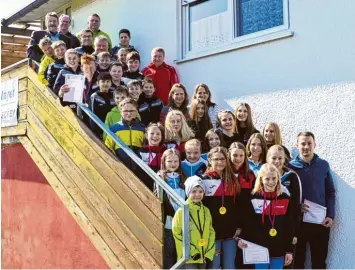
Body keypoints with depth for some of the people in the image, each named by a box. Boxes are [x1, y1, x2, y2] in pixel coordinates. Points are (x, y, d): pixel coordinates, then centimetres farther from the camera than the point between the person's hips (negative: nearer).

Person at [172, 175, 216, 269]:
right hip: (189, 257, -6)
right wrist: (192, 251, -13)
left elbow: (211, 232, 12)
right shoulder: (182, 211, -9)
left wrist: (209, 253, 3)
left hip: (203, 256, 6)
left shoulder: (206, 211, 9)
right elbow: (177, 234, -11)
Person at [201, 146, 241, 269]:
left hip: (231, 231, 4)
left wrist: (239, 227, 7)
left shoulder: (233, 180, 12)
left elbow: (238, 205, 14)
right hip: (212, 231, -4)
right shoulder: (204, 180, -3)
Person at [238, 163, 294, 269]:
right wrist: (241, 238, -20)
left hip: (279, 251, 2)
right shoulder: (254, 198, -5)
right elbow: (247, 224, -2)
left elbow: (289, 227, 4)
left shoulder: (285, 199, 0)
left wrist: (289, 250, 2)